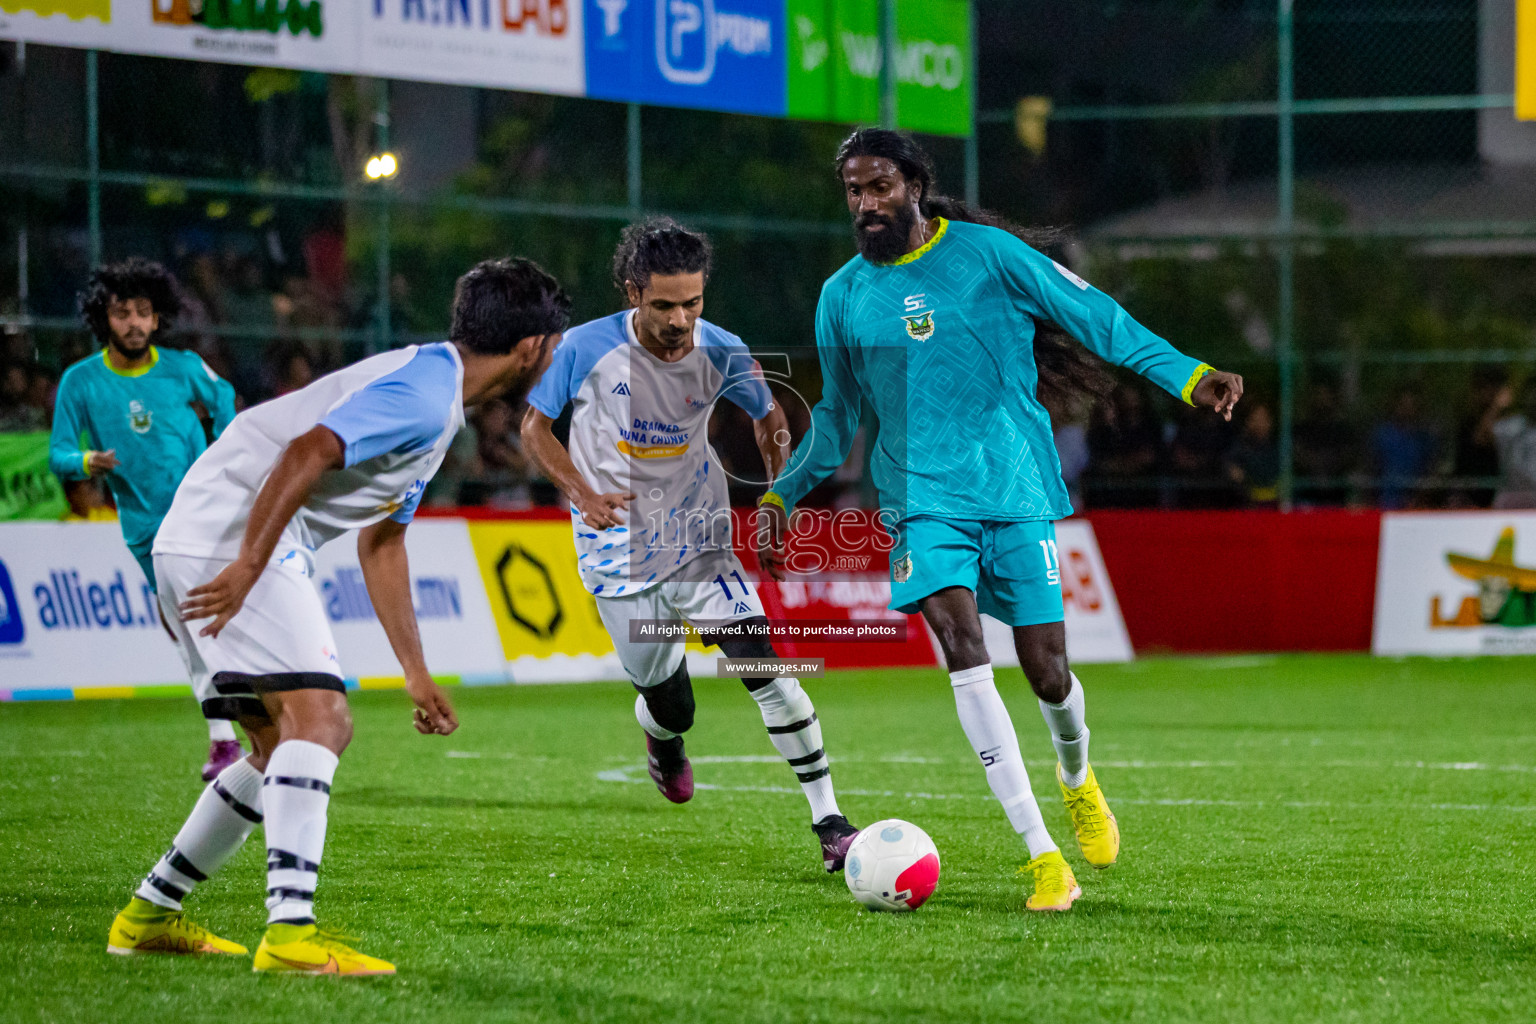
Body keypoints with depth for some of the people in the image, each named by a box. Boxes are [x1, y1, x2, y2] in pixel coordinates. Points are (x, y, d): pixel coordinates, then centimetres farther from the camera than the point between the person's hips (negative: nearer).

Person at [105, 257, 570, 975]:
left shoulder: (437, 400, 20)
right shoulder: (422, 393, -14)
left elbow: (380, 543, 26)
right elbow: (306, 453, -27)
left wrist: (417, 674, 25)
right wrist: (246, 568, -29)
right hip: (228, 545, -11)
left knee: (287, 747, 15)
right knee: (317, 717, -20)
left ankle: (148, 916, 23)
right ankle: (291, 935, -29)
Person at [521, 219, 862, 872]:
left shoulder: (721, 353, -8)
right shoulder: (586, 349, -14)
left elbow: (769, 419, 12)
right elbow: (533, 426, -1)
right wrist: (584, 493, -15)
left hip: (698, 541, 1)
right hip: (620, 555, -1)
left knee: (765, 665, -18)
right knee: (672, 709, 4)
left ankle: (828, 821, -14)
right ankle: (661, 739, 46)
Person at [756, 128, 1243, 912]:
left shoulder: (987, 254, -2)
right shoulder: (843, 297, 7)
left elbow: (1094, 317, 0)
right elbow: (836, 416, 21)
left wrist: (1189, 376, -9)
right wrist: (782, 494, 15)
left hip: (1016, 491, -1)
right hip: (924, 501, 1)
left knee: (1046, 670, -2)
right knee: (962, 648, -21)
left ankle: (1076, 776, 37)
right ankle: (1043, 856, -22)